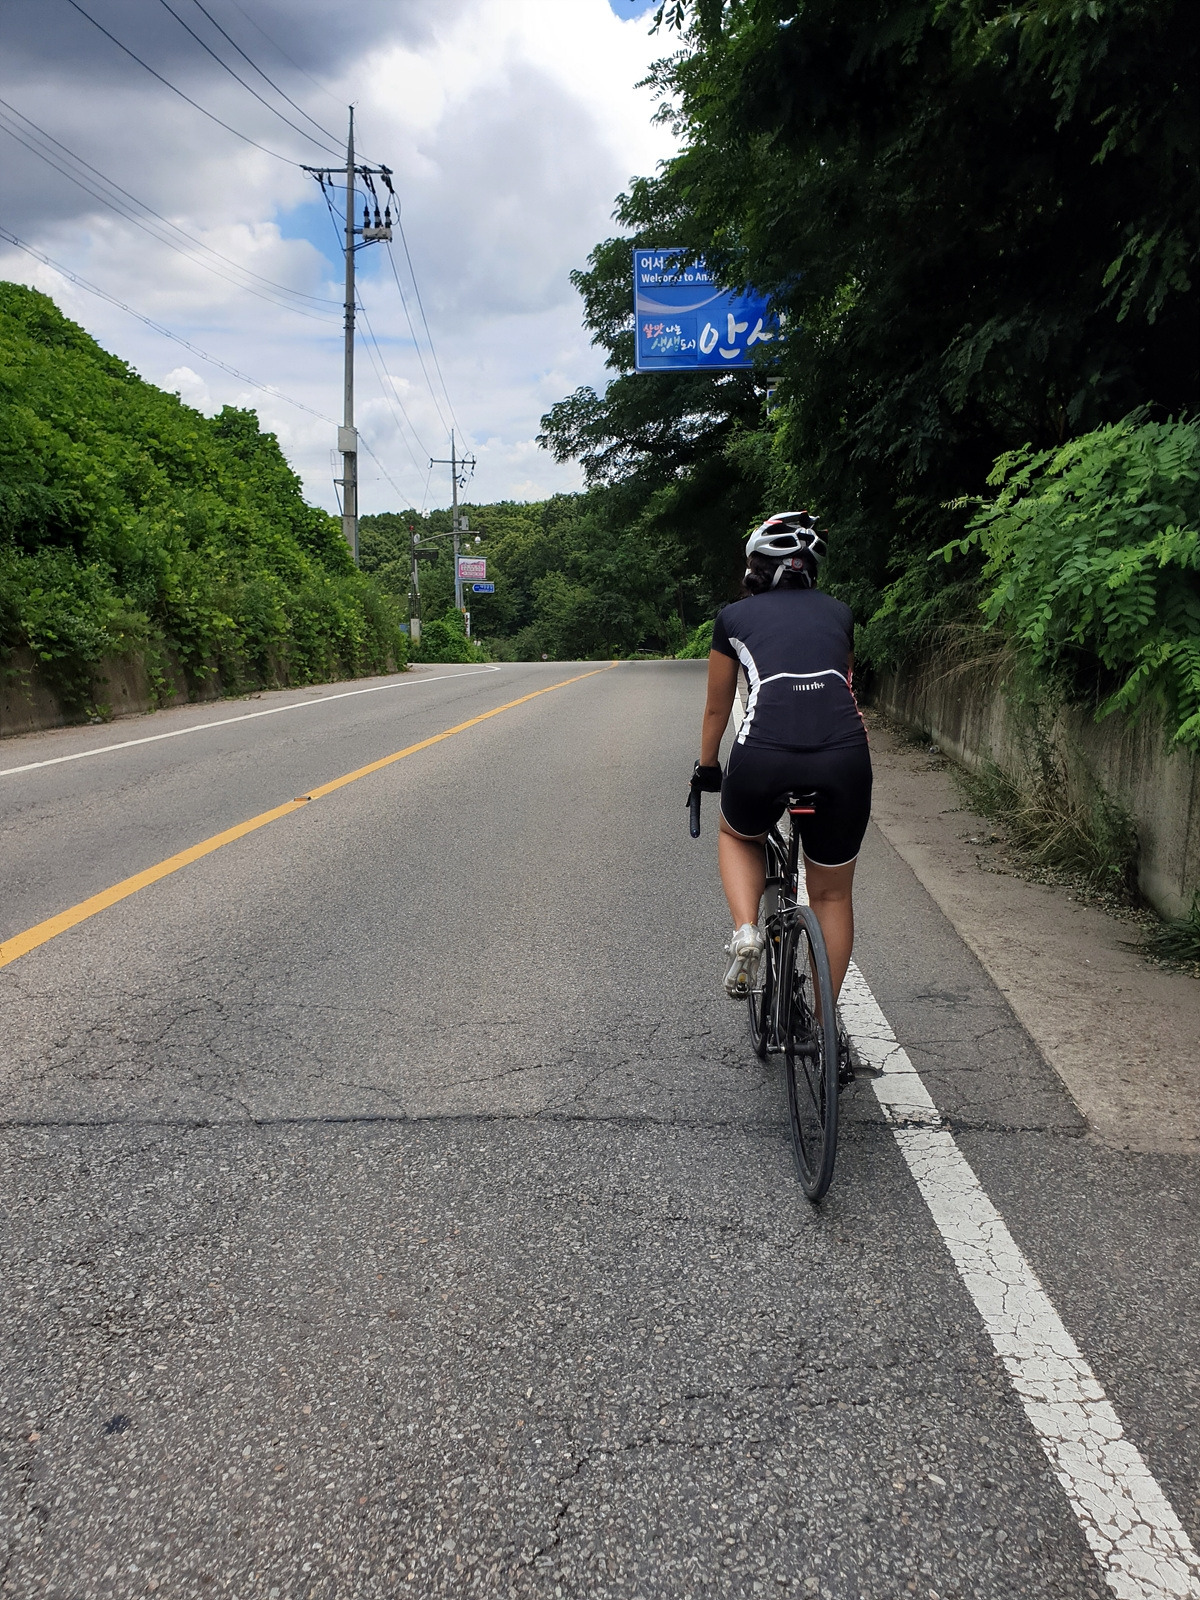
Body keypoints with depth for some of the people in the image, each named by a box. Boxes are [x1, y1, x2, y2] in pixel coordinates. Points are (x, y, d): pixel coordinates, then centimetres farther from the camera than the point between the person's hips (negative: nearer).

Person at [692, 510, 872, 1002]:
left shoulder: (734, 617, 20)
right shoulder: (837, 612, 25)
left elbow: (717, 708, 28)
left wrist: (707, 768, 44)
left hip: (763, 757, -1)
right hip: (844, 755, 2)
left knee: (737, 835, 33)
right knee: (832, 894, 20)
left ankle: (746, 930, 9)